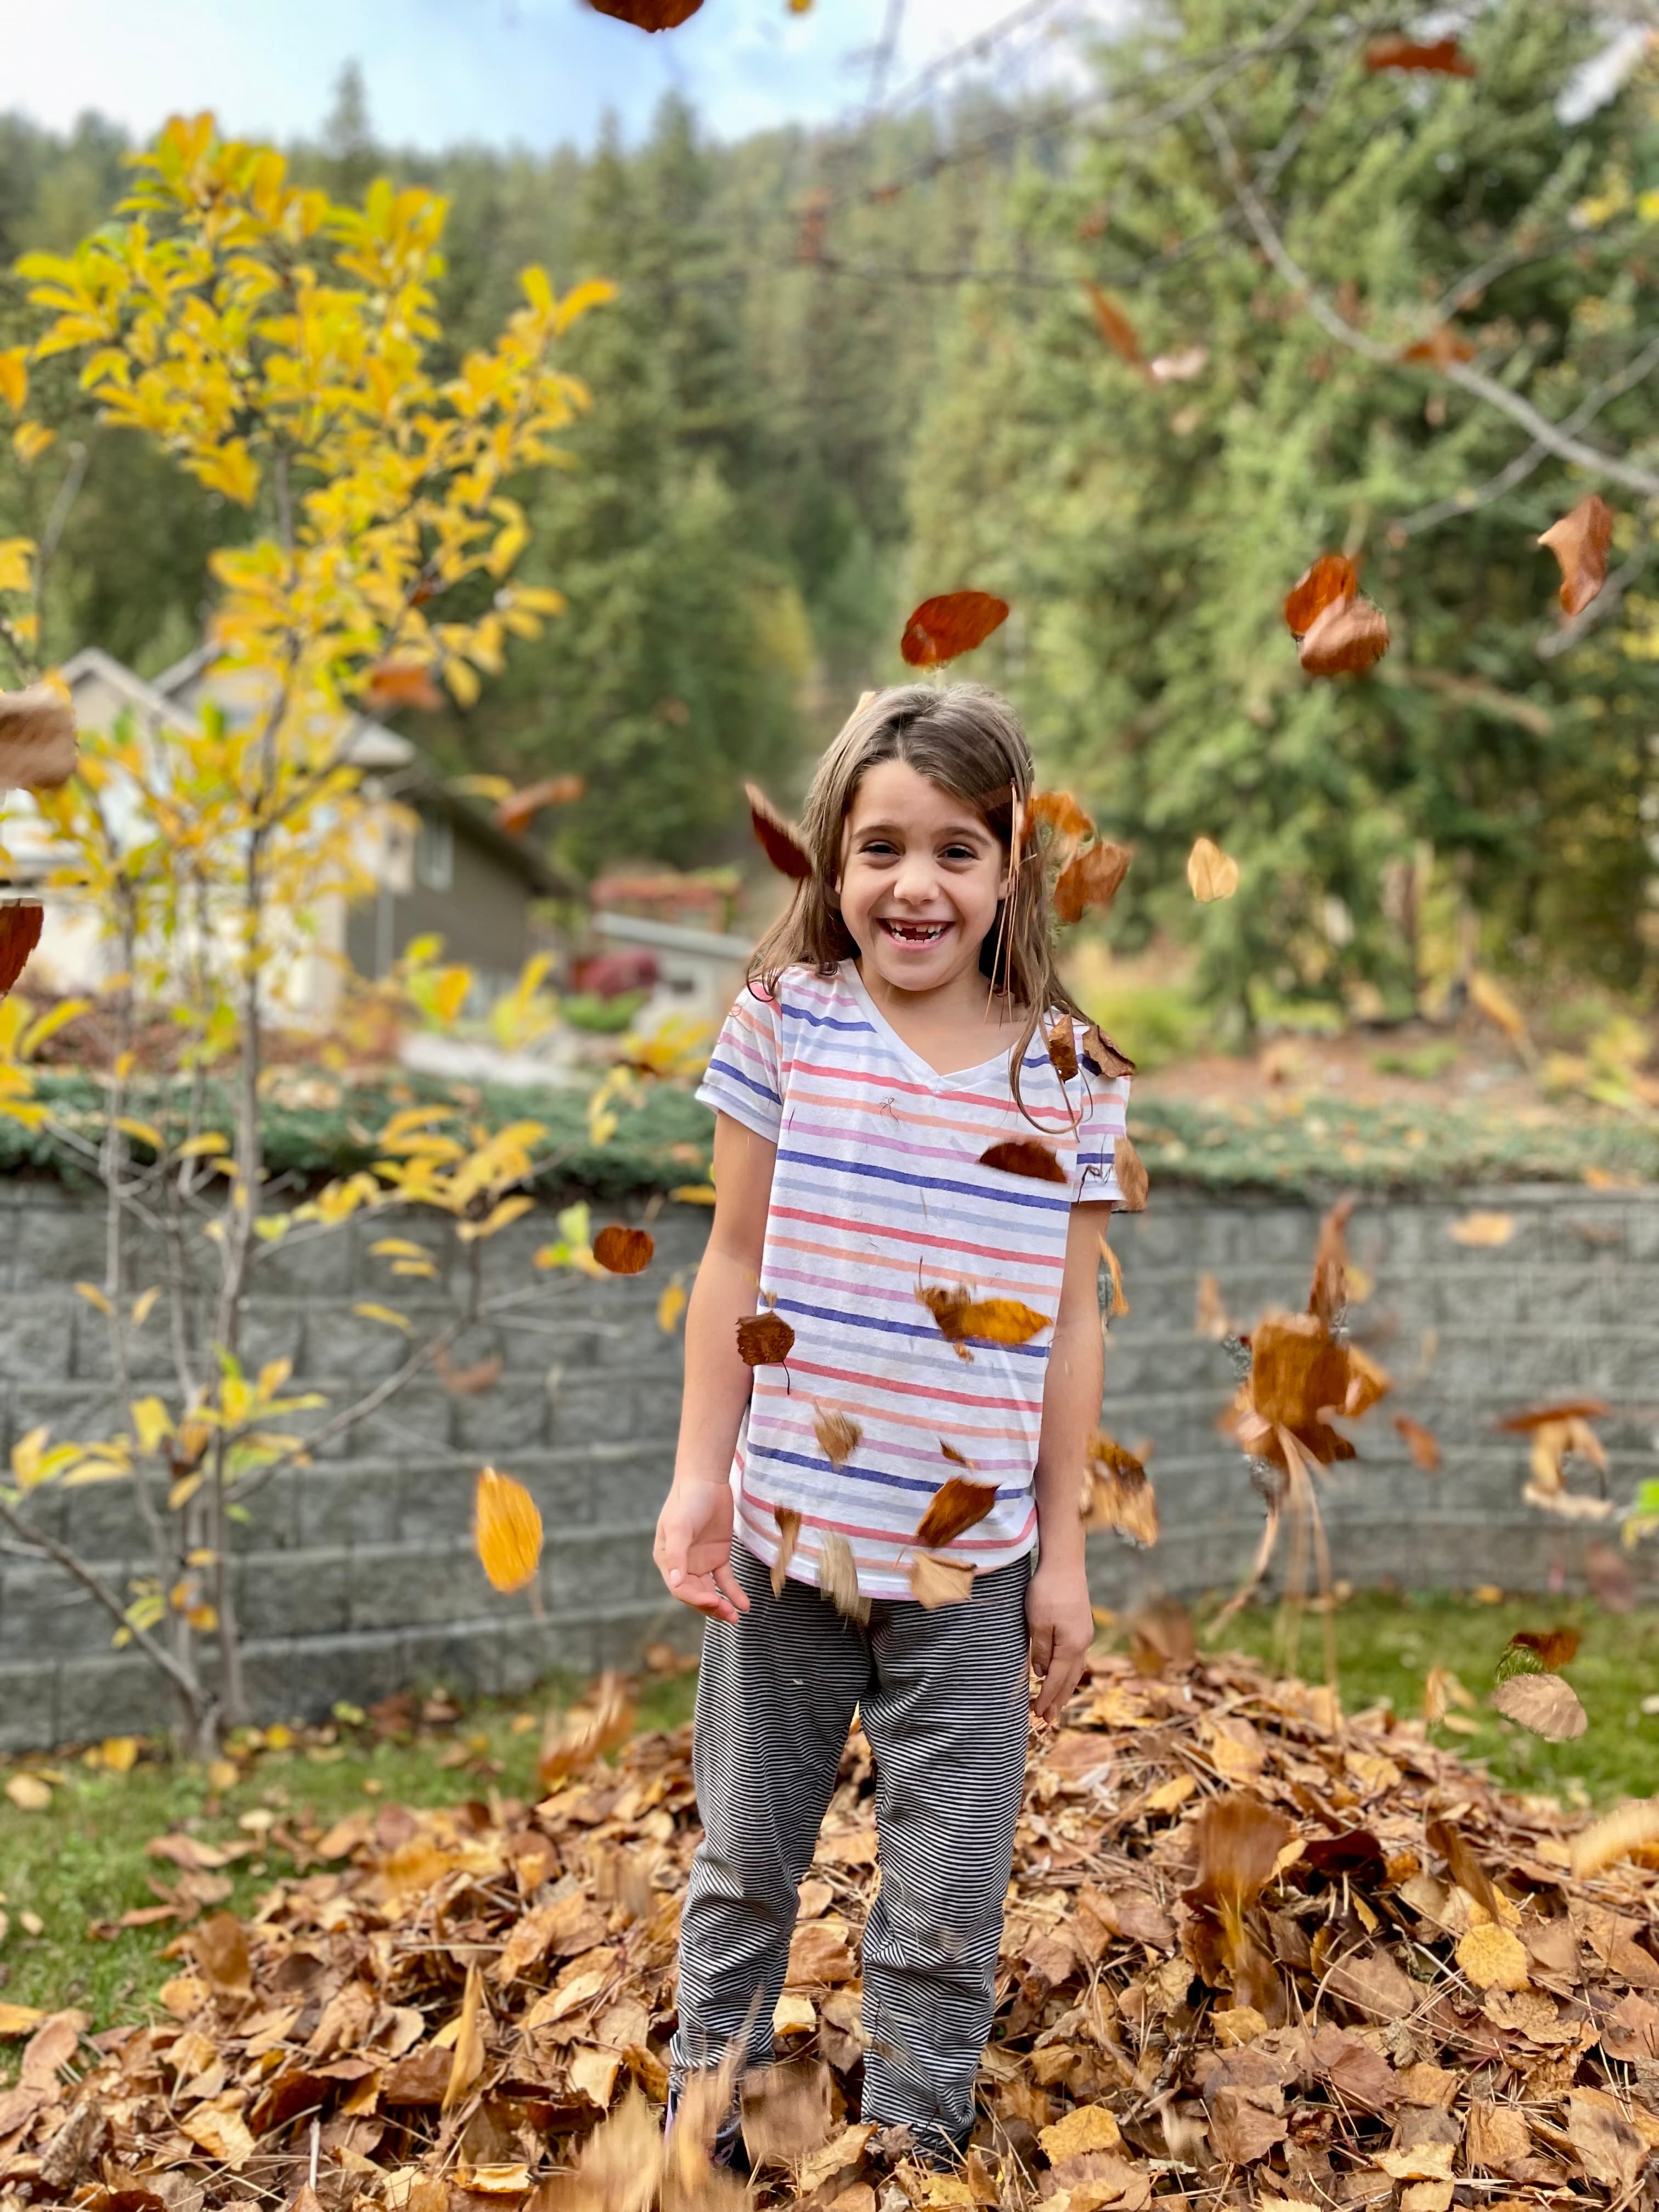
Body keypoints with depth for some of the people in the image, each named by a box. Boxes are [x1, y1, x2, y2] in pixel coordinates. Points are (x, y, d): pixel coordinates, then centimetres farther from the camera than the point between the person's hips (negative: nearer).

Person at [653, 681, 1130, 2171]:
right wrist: (698, 1478, -3)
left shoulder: (1065, 1073, -4)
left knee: (950, 1901, 11)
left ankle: (911, 2143, 33)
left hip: (971, 1558, 0)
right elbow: (735, 1265, 0)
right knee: (745, 1857, 18)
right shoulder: (785, 1021, -5)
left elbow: (1070, 1326, 1)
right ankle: (704, 2117, 39)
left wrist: (1063, 1551, 2)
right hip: (783, 1535, 0)